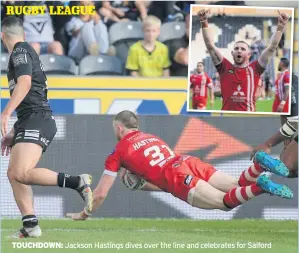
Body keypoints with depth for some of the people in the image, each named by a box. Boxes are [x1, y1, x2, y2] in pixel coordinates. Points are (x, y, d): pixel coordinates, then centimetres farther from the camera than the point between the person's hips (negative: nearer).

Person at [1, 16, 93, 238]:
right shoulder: (27, 51, 24)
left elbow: (24, 83, -22)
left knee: (22, 173, -23)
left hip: (37, 121, -10)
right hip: (30, 122, 10)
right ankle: (31, 226, 2)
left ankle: (78, 182, -24)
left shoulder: (20, 51, -5)